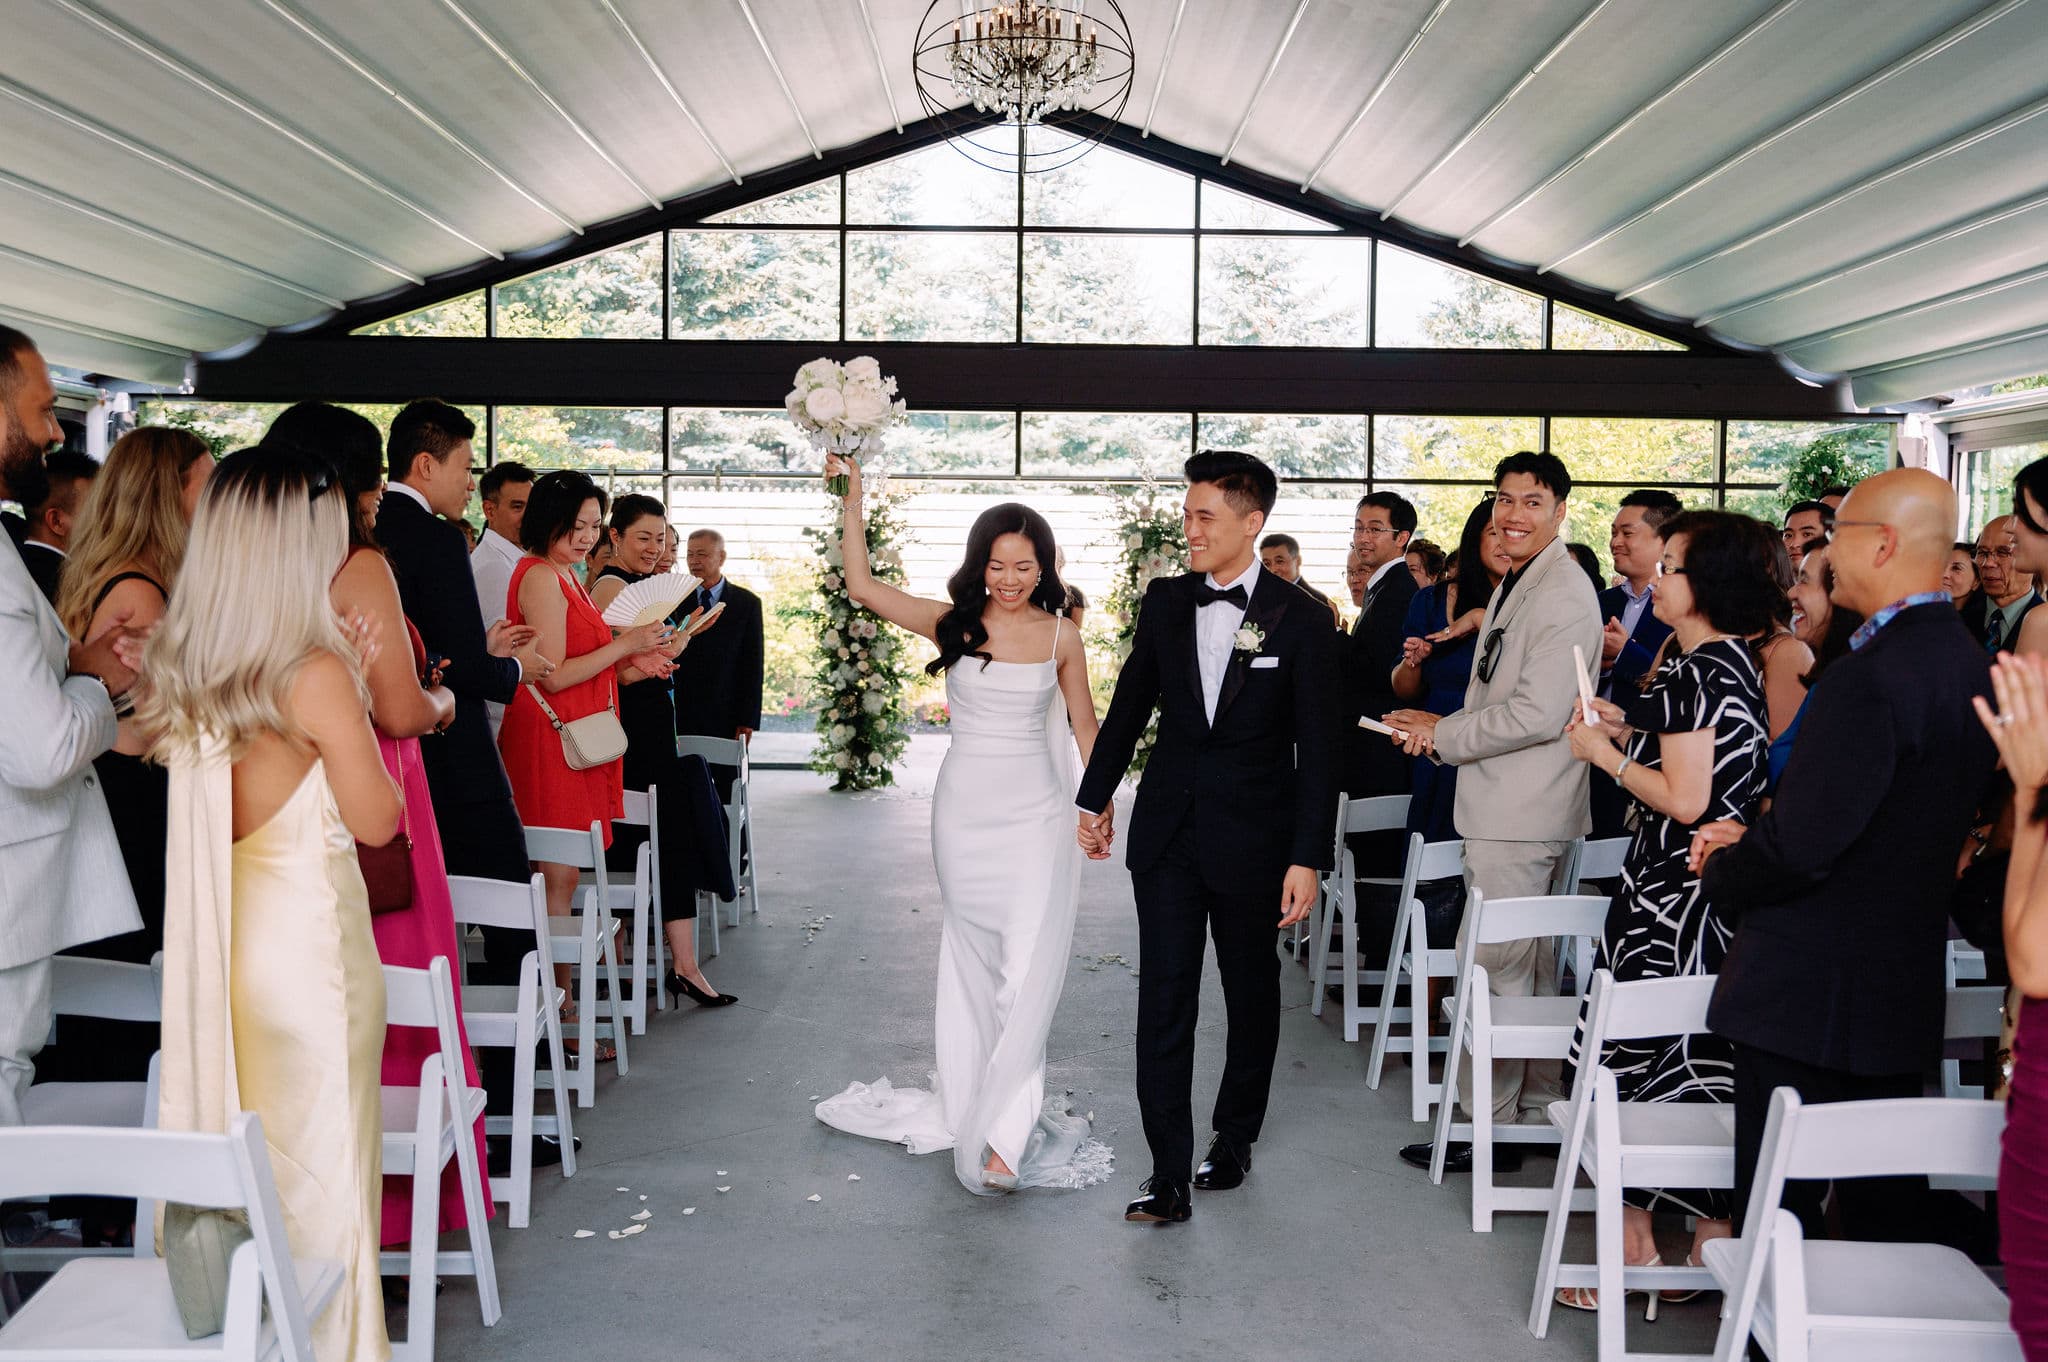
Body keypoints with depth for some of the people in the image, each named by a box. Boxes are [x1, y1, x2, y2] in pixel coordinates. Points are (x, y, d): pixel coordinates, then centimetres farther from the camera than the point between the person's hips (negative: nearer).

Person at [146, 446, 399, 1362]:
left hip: (219, 936, 7)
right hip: (307, 935, -7)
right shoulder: (315, 675, -19)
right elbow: (377, 820, -11)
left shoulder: (183, 666, 3)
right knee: (320, 1161, 6)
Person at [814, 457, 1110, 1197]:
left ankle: (1004, 1129, -6)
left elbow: (1084, 724, 10)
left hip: (1036, 811, -1)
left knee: (1029, 966, -9)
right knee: (974, 960, 11)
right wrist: (852, 496, -8)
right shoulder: (953, 624, 0)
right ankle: (974, 1105, 23)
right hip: (965, 808, 1)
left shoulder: (1061, 637, 1)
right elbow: (862, 587, -6)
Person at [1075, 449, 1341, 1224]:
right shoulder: (1164, 602, 3)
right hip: (1167, 831, 2)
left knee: (1251, 992, 14)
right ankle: (1169, 1175, 1)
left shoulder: (1300, 622, -8)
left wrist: (1307, 858, -13)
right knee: (1164, 998, -2)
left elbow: (1319, 751, -8)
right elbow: (1130, 705, 14)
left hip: (1251, 838, -2)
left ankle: (1234, 1138, 33)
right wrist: (1095, 797, 18)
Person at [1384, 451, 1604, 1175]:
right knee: (1528, 964, 16)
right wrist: (1442, 730, 5)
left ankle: (1491, 1126, 5)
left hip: (1522, 816, -10)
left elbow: (1537, 714, -23)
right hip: (1504, 809, 10)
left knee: (1494, 964, -5)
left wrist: (1442, 735, -12)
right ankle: (1538, 1104, 27)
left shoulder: (1564, 595, -15)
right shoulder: (1514, 586, 18)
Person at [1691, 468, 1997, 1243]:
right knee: (1881, 1205, 18)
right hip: (1905, 991, 9)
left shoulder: (1870, 677, -23)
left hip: (1809, 992, -9)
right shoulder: (1966, 663, 7)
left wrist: (1719, 870, -4)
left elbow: (1798, 849, -24)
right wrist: (1751, 837, 9)